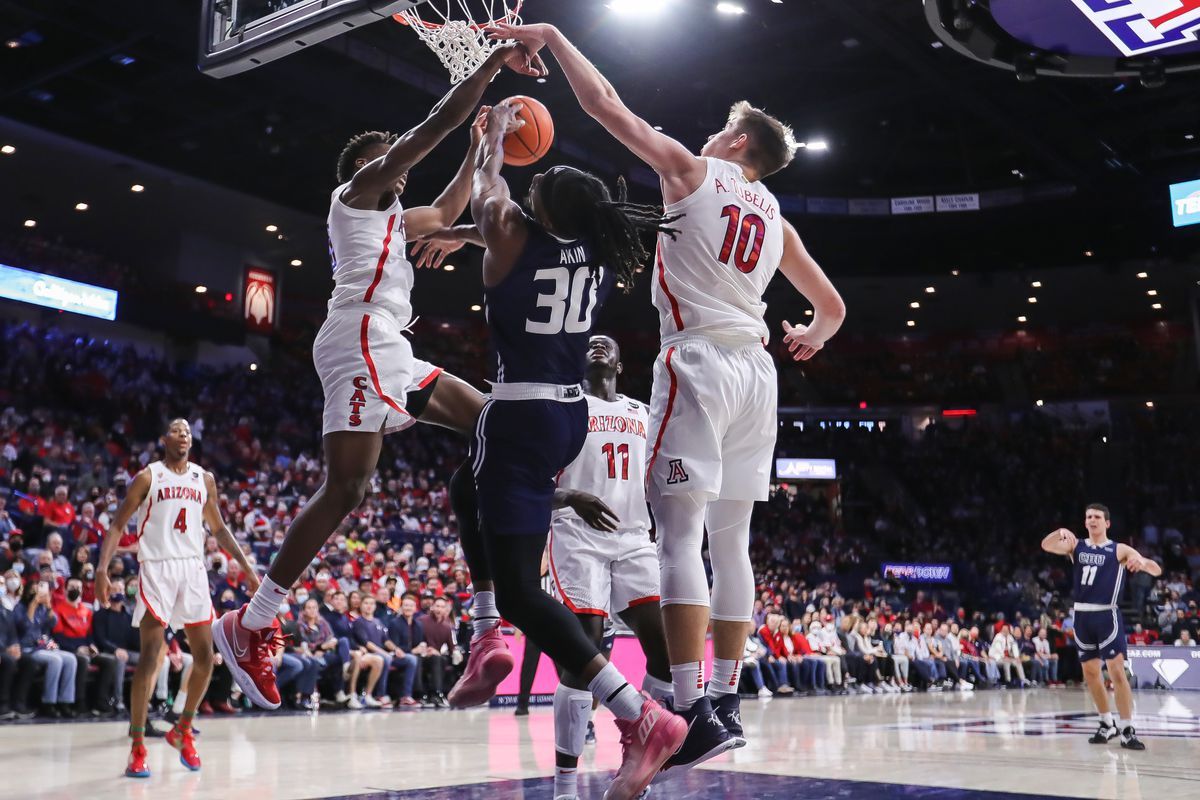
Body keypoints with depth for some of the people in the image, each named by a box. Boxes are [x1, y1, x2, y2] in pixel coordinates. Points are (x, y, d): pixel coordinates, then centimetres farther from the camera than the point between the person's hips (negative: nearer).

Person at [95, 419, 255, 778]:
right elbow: (117, 525, -1)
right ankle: (137, 747, -4)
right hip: (157, 568, -4)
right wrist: (102, 569, -14)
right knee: (150, 656, -10)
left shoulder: (204, 479, 14)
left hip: (193, 569, 5)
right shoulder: (148, 476, 1)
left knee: (205, 656, 3)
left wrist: (247, 568, 16)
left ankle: (183, 729, 22)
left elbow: (219, 528, 21)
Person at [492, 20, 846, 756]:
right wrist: (812, 340, 46)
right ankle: (726, 700, 16)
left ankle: (693, 709, -19)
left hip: (700, 362, -6)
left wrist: (551, 36, 12)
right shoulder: (776, 219, 20)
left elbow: (606, 104, 1)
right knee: (732, 539, 11)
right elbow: (832, 308, 25)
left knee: (681, 534, -11)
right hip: (756, 371, 7)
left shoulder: (693, 170, 5)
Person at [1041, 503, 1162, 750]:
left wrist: (1142, 562, -30)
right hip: (1082, 616, 4)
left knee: (1117, 671, -11)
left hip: (1106, 616, -4)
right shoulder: (1076, 546, 8)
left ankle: (1127, 730, -5)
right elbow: (1046, 545, -8)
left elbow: (1157, 571, -8)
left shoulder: (1119, 550, -1)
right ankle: (1108, 724, 25)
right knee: (1090, 672, 10)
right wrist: (1061, 532, -27)